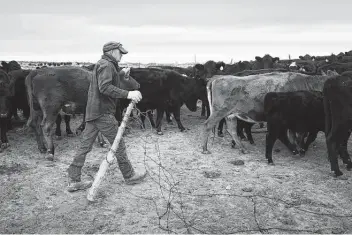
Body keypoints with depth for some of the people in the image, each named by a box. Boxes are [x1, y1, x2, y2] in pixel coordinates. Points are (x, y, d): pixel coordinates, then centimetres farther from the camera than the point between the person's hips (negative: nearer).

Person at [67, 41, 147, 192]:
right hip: (103, 113, -10)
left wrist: (121, 75, 15)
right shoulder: (106, 65, -11)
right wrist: (127, 94, -29)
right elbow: (105, 87, -25)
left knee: (85, 146, 8)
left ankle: (74, 181, 12)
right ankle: (129, 176, 16)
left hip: (92, 112, 10)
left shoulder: (101, 64, 21)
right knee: (119, 145, 3)